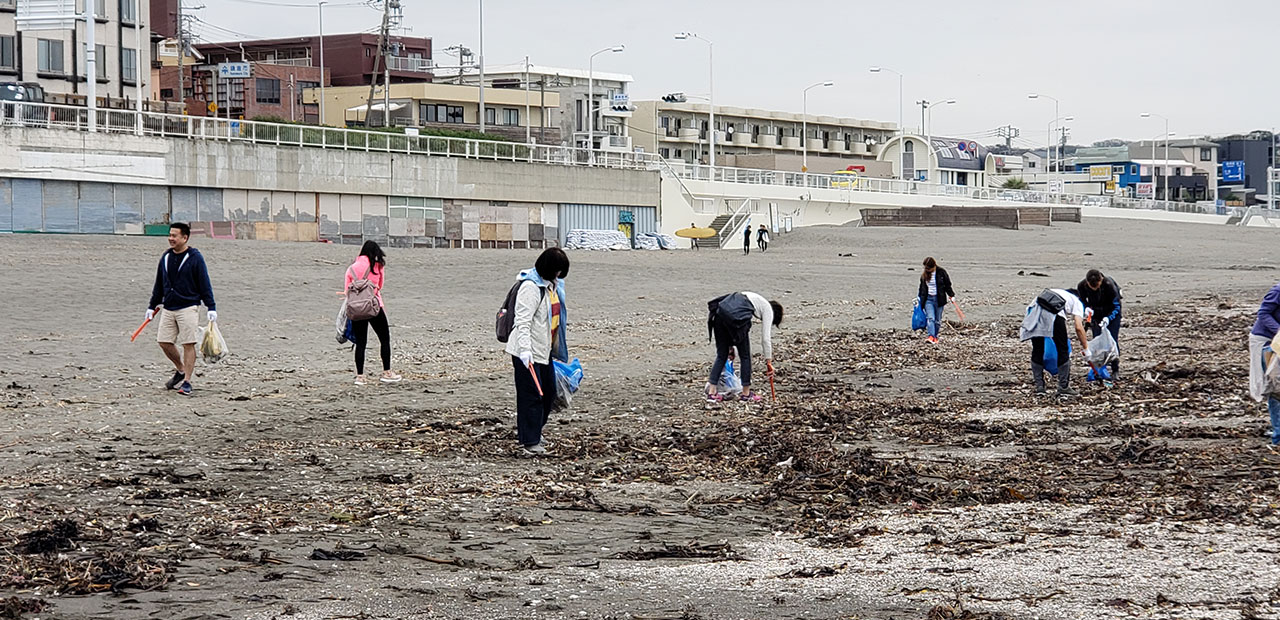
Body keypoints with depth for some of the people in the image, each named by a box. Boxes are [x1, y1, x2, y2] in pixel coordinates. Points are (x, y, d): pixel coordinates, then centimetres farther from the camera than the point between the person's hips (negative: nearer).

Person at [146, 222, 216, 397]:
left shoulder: (195, 258, -5)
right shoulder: (166, 257, 11)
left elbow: (205, 284, -5)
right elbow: (159, 284, 20)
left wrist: (211, 307, -9)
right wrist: (152, 306, 21)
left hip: (188, 307, -6)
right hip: (168, 308, 6)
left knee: (188, 344, -7)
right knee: (164, 342, 3)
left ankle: (187, 381, -1)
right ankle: (180, 370, 25)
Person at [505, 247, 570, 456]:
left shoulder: (552, 285, 12)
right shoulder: (531, 287, -18)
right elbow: (523, 321, -24)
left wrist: (558, 347, 29)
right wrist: (525, 349, -32)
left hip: (545, 350, 10)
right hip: (528, 352, -10)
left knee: (548, 392, 16)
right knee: (531, 395, -7)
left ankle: (530, 430, 33)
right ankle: (529, 443, -4)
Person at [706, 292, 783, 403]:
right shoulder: (768, 309, 18)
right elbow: (766, 337, 12)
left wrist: (731, 346, 39)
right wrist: (769, 361, 17)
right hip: (735, 315, -7)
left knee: (721, 355, 15)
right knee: (745, 356, 11)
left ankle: (711, 392, 9)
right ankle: (746, 394, 19)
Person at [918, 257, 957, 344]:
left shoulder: (941, 273, -5)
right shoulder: (924, 275, 6)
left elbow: (947, 285, 3)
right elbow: (922, 287, 17)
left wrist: (951, 295, 2)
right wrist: (920, 298, 18)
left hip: (939, 299, -2)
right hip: (928, 299, 2)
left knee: (937, 320, 5)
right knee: (930, 318, -15)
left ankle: (935, 337, 17)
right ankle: (931, 336, -26)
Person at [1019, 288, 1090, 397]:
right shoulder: (1077, 302, 27)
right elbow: (1079, 327, 11)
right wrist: (1085, 348, 18)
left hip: (1034, 310, 5)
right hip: (1053, 314, -5)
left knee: (1037, 351, 17)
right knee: (1063, 350, 10)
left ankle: (1039, 386, 18)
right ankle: (1063, 387, 12)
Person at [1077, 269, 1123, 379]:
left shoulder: (1109, 285, -33)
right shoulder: (1082, 286, -23)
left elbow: (1116, 306, -21)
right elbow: (1082, 301, -3)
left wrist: (1108, 318, -36)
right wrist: (1087, 309, -26)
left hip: (1111, 313, -3)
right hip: (1096, 314, 3)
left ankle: (1115, 370, 0)